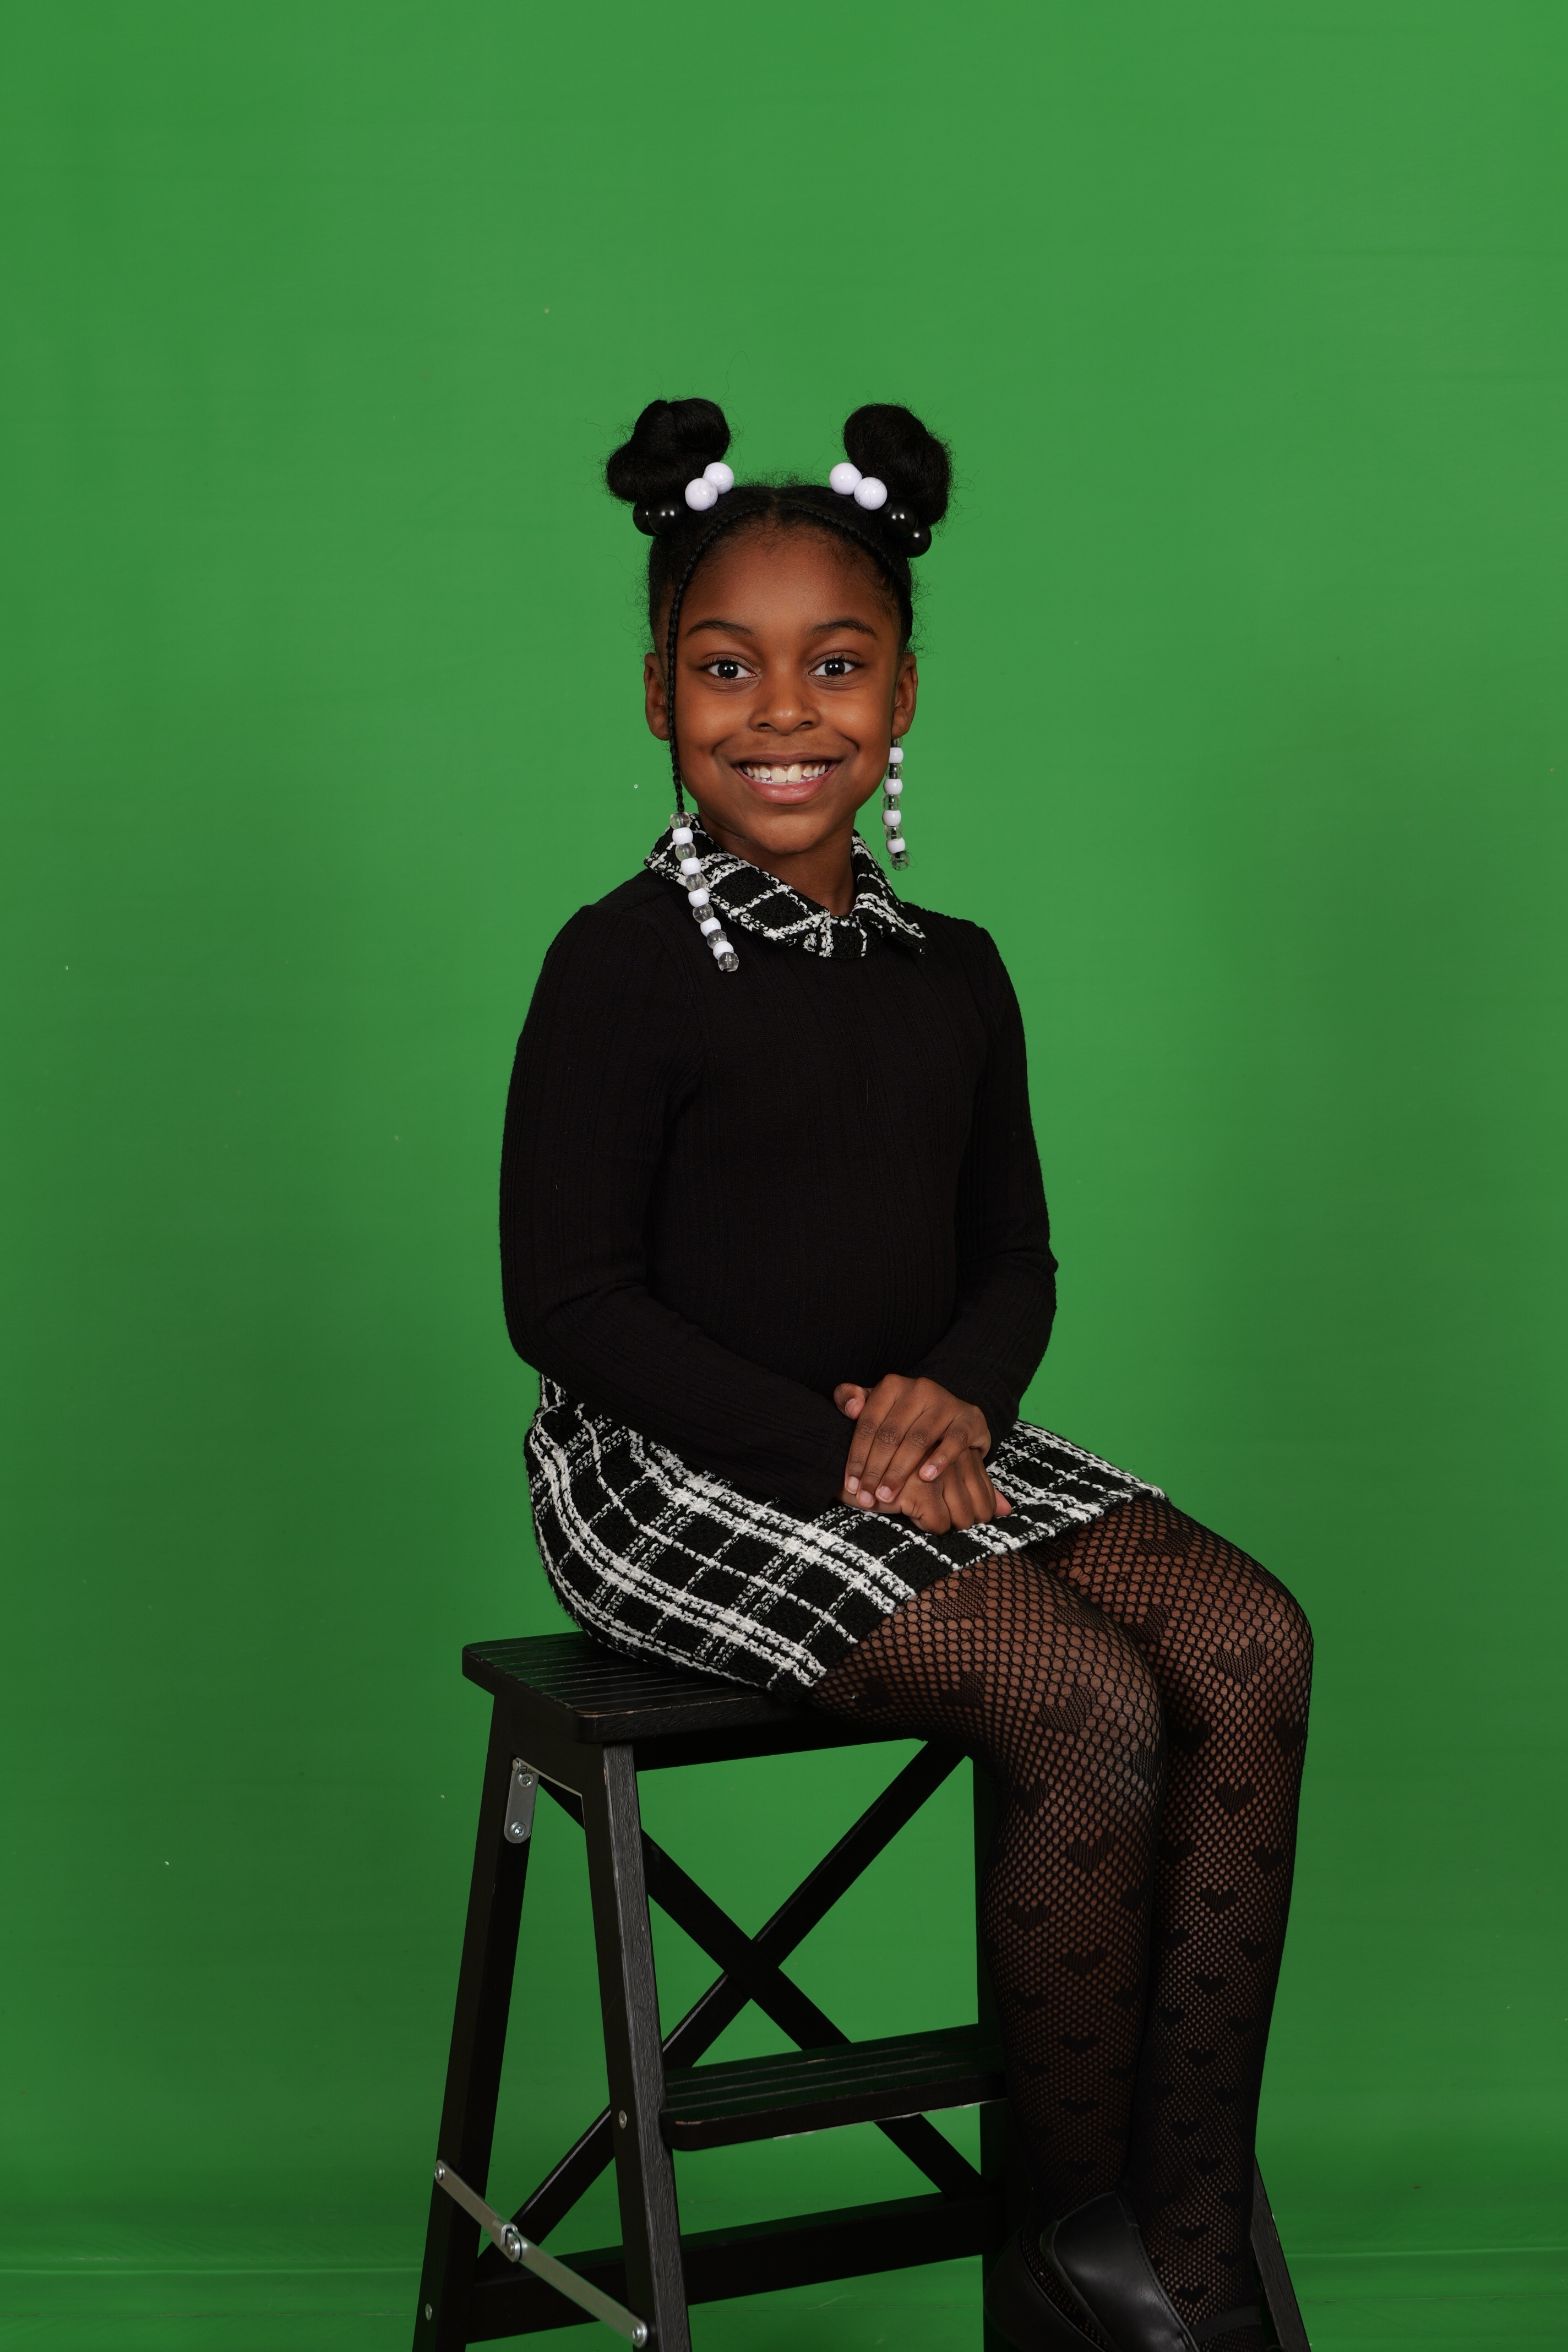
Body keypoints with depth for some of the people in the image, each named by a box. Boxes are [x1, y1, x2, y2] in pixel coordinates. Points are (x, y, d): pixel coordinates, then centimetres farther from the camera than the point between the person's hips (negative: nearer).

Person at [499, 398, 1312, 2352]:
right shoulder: (622, 966, -9)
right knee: (1088, 1703, -25)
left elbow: (1013, 1256, 13)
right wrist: (825, 1453, -20)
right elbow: (568, 1300, -13)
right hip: (676, 1468, -6)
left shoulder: (951, 973, 11)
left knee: (1250, 1643, -17)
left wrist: (955, 1394, -11)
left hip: (916, 1446, 7)